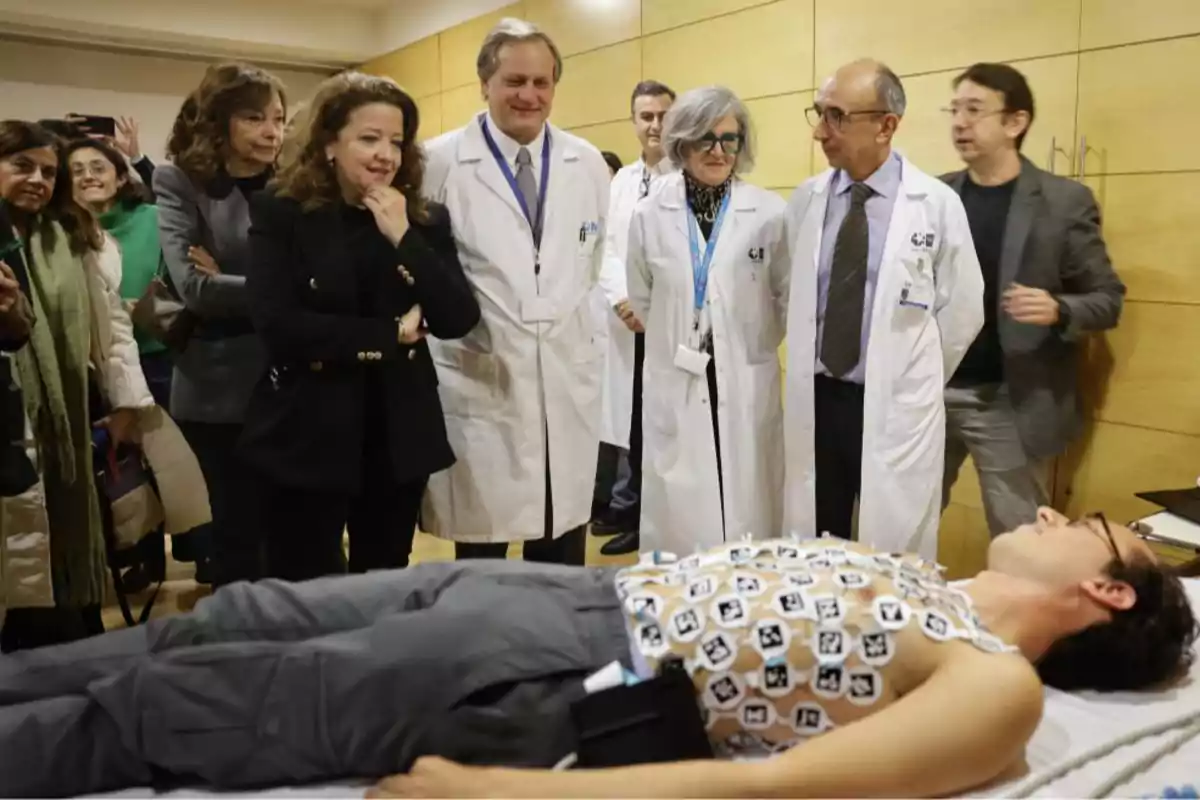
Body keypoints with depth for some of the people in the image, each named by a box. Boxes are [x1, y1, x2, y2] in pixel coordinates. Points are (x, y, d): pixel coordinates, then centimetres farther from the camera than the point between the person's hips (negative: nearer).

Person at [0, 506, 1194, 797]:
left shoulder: (998, 683, -8)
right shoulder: (915, 587, 19)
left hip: (554, 683, -7)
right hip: (576, 590, 7)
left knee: (155, 704, -3)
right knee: (235, 619, 11)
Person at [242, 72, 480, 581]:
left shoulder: (426, 220, 5)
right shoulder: (280, 215, -4)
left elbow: (459, 321, -6)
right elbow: (277, 326, -16)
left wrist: (403, 237, -14)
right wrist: (391, 334, -12)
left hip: (400, 438, 3)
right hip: (306, 439, -3)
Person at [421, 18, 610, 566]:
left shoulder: (588, 165, 8)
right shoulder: (441, 162, -5)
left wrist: (583, 334, 10)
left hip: (569, 386, 4)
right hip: (479, 386, -3)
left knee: (563, 575, 13)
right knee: (481, 571, 8)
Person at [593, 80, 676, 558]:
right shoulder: (621, 182, 13)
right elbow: (607, 248, 7)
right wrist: (621, 297, -9)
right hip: (626, 318, 5)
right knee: (629, 413, 12)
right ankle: (626, 505, 25)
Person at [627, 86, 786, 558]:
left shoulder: (769, 213, -4)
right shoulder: (650, 215, 1)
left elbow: (788, 296, 5)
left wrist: (753, 344, 8)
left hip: (747, 385, -1)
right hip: (676, 386, 1)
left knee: (750, 514, 7)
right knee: (678, 518, 7)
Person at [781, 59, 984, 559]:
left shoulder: (938, 205, -8)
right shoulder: (805, 200, 2)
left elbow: (963, 312, -1)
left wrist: (913, 383, 5)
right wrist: (811, 367, 9)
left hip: (896, 410, -3)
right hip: (815, 401, 3)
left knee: (895, 557, 8)